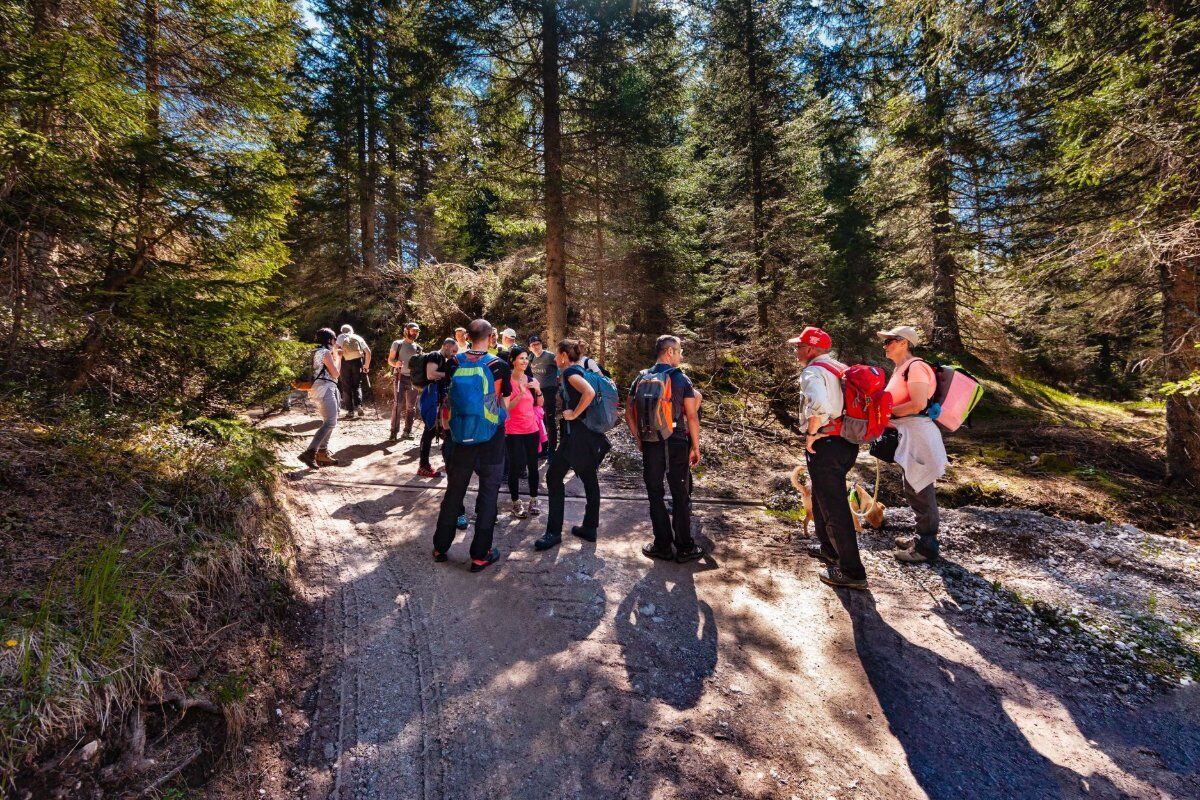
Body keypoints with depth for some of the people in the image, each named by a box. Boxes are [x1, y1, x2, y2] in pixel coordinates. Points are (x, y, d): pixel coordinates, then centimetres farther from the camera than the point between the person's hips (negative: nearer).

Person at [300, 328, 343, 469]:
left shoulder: (318, 352, 20)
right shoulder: (326, 352, -9)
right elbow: (336, 374, -9)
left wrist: (336, 356, 22)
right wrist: (337, 357, 3)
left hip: (322, 389, 11)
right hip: (325, 389, -11)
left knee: (329, 422, 14)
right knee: (330, 422, -15)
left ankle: (322, 453, 14)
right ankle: (309, 453, -22)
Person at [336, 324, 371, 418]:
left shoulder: (341, 337, 12)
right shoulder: (358, 338, 16)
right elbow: (368, 352, 10)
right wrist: (366, 365, 15)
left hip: (345, 362, -1)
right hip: (357, 362, 1)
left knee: (346, 387, 7)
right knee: (357, 385, 12)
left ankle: (350, 410, 6)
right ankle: (358, 405, -10)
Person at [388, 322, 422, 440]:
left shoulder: (418, 347, 12)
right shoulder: (397, 344, 0)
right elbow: (390, 360, -1)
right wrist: (396, 363, -23)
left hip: (413, 378, 5)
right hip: (400, 377, -4)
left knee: (411, 406, 6)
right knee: (397, 405, -11)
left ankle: (408, 430, 15)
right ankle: (394, 432, -7)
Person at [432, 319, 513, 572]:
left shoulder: (454, 364, -2)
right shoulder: (499, 366, -9)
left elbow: (450, 398, 10)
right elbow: (505, 406, -1)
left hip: (461, 436, 3)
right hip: (491, 439, -3)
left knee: (454, 491, 16)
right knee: (488, 493, 6)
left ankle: (440, 547, 27)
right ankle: (480, 555, 12)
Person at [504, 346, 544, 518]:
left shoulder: (531, 379, 5)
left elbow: (540, 404, 11)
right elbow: (506, 407, -13)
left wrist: (538, 390, -6)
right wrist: (521, 393, -23)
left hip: (532, 429, 4)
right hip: (513, 431, -4)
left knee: (533, 466, 7)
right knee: (515, 467, -3)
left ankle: (533, 500, 21)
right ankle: (516, 502, 13)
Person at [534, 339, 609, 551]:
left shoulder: (571, 372, -11)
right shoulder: (579, 371, 15)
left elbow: (589, 392, -29)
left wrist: (574, 414, -21)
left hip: (575, 433, -9)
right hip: (588, 433, 10)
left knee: (554, 477, -1)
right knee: (589, 479, 12)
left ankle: (554, 532, 5)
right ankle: (590, 528, 21)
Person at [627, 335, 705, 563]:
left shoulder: (641, 379, 4)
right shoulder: (681, 379, -7)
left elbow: (629, 414, 6)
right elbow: (692, 416, -10)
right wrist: (695, 447, -1)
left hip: (649, 445, 3)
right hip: (676, 444, -2)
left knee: (655, 495, 12)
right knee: (681, 496, 8)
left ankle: (663, 546, 19)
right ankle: (684, 548, 18)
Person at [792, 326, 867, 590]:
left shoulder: (812, 372, -15)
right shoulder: (841, 368, 13)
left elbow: (819, 404, -34)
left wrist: (811, 433, -20)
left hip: (825, 446, -10)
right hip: (848, 443, 10)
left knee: (833, 508, 0)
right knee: (822, 498, 25)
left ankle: (851, 571, 9)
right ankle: (829, 549, 39)